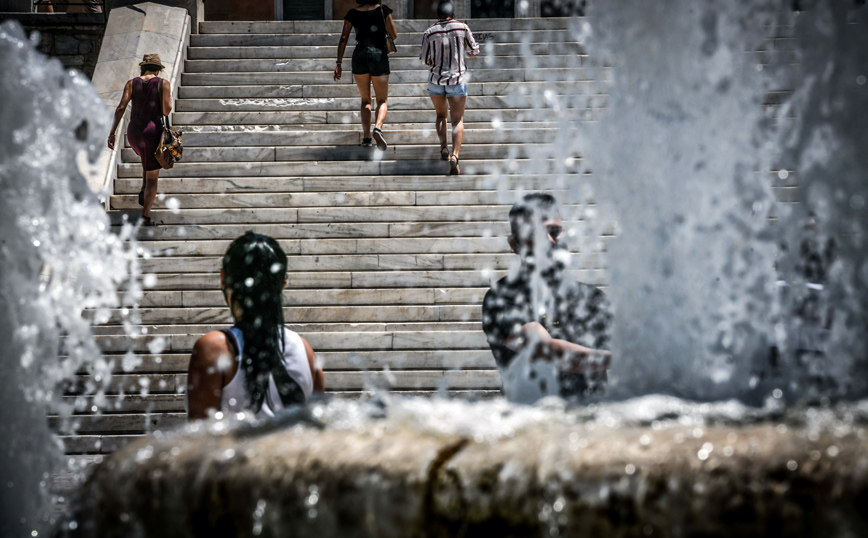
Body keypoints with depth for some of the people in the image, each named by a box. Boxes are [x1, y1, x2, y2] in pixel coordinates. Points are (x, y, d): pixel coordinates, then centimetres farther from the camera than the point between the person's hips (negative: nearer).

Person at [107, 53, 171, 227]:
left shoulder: (132, 83, 5)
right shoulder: (163, 84, -2)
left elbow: (121, 108, -3)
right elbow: (166, 110, -11)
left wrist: (112, 133, -2)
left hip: (133, 132, 3)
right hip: (153, 131, -3)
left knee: (148, 159, 37)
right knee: (152, 177, 5)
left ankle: (143, 191, 20)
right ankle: (145, 217, -3)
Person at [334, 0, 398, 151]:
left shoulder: (352, 13, 5)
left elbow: (343, 39, 1)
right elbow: (394, 35, 3)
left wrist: (339, 64, 2)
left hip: (359, 57, 2)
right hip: (379, 56, -2)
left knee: (365, 100, 19)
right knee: (382, 101, 6)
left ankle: (366, 136, 4)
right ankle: (378, 128, -24)